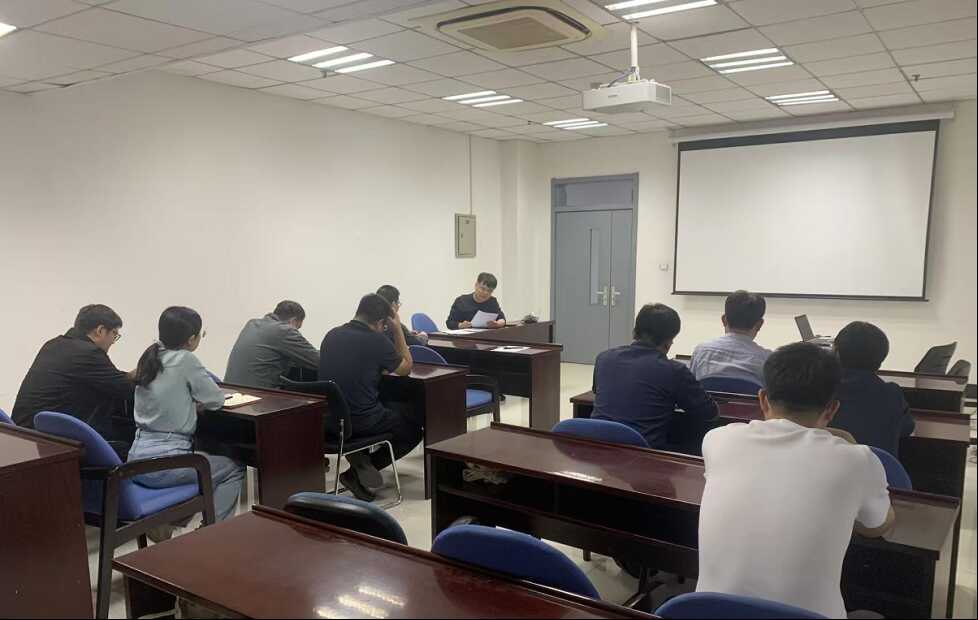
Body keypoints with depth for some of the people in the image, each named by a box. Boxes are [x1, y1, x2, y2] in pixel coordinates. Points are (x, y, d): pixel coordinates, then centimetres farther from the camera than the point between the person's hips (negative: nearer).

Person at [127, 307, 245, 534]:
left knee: (204, 459, 33)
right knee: (235, 470, 13)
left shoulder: (150, 357, 8)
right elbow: (216, 399, -5)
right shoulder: (185, 360, -14)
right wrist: (198, 399, 12)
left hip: (138, 460, 8)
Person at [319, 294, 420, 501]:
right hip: (361, 421, -6)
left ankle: (359, 460, 16)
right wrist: (398, 330, 4)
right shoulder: (377, 341, -15)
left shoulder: (331, 335, 4)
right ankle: (361, 470, 8)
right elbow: (406, 368, 3)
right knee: (417, 425, 17)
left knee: (391, 406, 33)